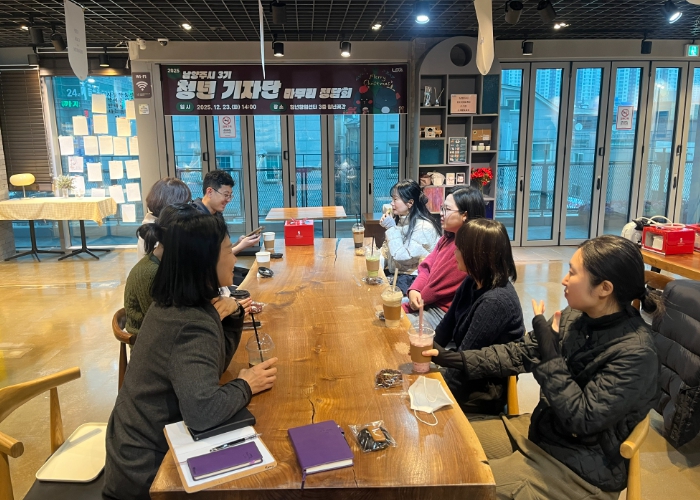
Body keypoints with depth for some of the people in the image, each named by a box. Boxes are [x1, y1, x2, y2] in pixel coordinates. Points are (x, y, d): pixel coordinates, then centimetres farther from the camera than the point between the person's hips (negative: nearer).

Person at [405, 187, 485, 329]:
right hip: (429, 302, 9)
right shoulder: (448, 237, 8)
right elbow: (427, 267, 8)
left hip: (445, 313, -9)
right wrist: (414, 290, -12)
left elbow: (440, 287, -21)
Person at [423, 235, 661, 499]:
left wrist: (549, 352, -30)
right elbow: (520, 353, -2)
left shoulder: (635, 353, -27)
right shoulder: (575, 317, -6)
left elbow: (582, 419, -27)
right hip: (541, 431, 7)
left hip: (582, 468, -7)